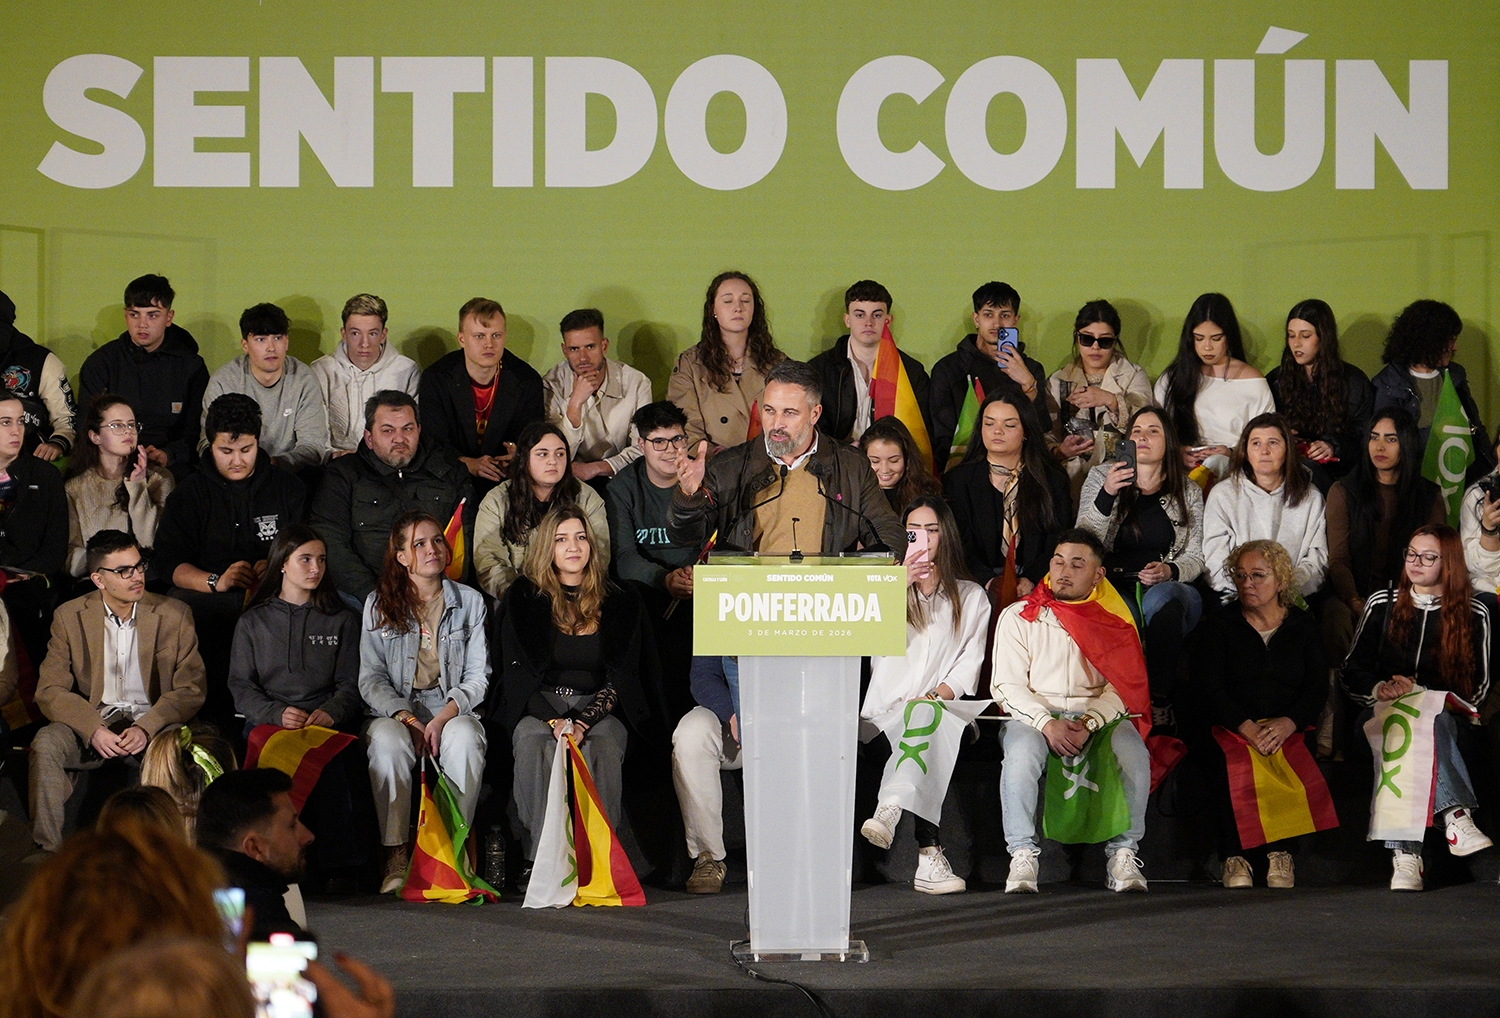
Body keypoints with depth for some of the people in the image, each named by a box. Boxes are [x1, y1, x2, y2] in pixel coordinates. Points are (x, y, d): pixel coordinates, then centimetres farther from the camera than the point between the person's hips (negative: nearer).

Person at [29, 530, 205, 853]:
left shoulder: (174, 615, 2)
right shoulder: (70, 617, 3)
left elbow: (191, 690, -1)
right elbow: (50, 690, -1)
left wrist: (145, 727, -19)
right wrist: (93, 730, -20)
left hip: (153, 723, -1)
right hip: (91, 722, 1)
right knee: (46, 744, -29)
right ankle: (49, 851, -26)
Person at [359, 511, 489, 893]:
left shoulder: (470, 601, 11)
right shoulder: (379, 604, 9)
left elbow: (478, 676, 6)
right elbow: (370, 679, 4)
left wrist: (444, 717, -13)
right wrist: (406, 718, -14)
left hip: (454, 713, 1)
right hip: (394, 713, 0)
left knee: (465, 738, -35)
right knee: (387, 741, -35)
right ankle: (395, 856, -32)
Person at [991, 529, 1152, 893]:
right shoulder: (1019, 616, 11)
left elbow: (1120, 689, 5)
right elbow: (1006, 686, 2)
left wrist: (1088, 724, -16)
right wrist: (1047, 723, -17)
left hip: (1097, 716, 1)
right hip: (1033, 716, -1)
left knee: (1132, 751, -31)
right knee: (1022, 749, -36)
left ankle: (1123, 854, -22)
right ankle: (1023, 856, -29)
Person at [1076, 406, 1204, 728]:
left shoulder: (1188, 493, 16)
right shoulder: (1101, 477, 14)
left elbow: (1196, 557, 12)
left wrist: (1169, 571, -12)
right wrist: (1107, 495, -17)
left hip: (1169, 589, 1)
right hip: (1114, 589, -1)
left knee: (1159, 600, -38)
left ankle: (1160, 699, -34)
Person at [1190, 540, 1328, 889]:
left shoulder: (1303, 627, 17)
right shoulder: (1217, 627, 13)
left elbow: (1317, 688, 5)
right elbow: (1209, 690, -1)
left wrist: (1287, 723, -17)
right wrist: (1246, 727, -19)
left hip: (1288, 732, 1)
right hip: (1230, 729, -1)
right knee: (1232, 765, -35)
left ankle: (1281, 854, -26)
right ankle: (1235, 857, -29)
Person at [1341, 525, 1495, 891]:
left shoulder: (1474, 614, 9)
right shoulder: (1382, 604, 13)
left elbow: (1475, 689, 4)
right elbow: (1352, 673, 12)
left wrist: (1418, 691, -9)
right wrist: (1379, 690, -11)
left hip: (1446, 719, -1)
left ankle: (1405, 855, -53)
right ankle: (1455, 815, -54)